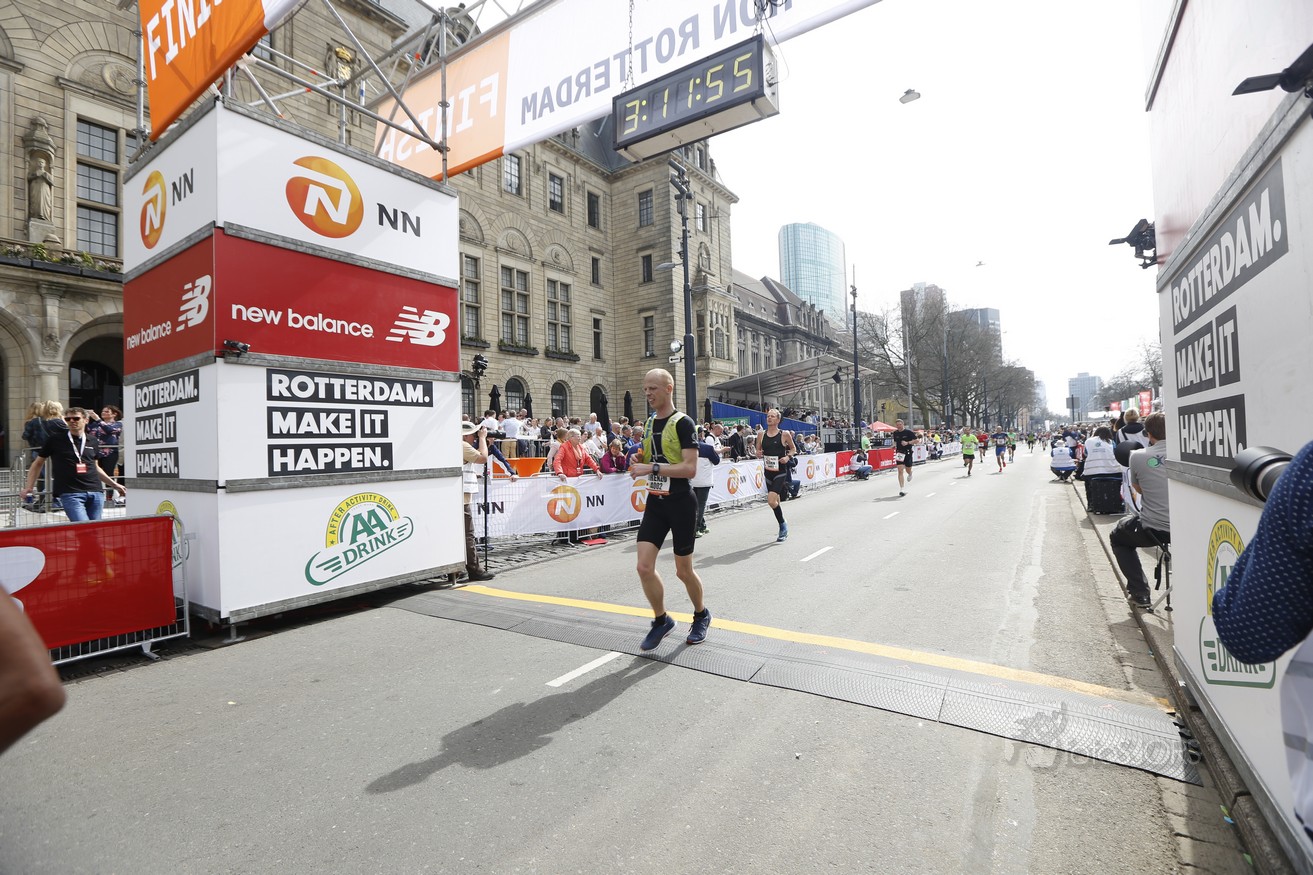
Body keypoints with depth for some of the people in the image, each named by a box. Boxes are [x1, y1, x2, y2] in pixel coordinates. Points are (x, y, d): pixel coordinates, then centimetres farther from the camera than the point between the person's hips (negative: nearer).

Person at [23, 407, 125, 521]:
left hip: (95, 493, 4)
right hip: (70, 493, -3)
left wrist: (114, 485, 24)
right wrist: (29, 487, 6)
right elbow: (38, 463, 14)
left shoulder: (92, 441, 14)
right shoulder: (55, 439, 4)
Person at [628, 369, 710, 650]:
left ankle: (701, 616, 35)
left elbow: (690, 468, -21)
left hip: (680, 503, -6)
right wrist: (639, 461, -1)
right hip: (655, 502, 6)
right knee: (644, 567, -2)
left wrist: (652, 468, -25)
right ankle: (661, 621, 21)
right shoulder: (649, 423, 9)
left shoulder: (683, 423, -12)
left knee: (683, 570, 7)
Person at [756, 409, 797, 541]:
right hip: (768, 472, 5)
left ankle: (783, 526, 3)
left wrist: (788, 457, -10)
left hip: (781, 472, -5)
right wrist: (758, 454, -9)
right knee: (775, 502, 13)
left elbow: (793, 449, 8)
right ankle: (784, 529, 31)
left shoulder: (785, 434, -5)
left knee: (771, 500, -20)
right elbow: (758, 452, 14)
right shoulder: (761, 435, 4)